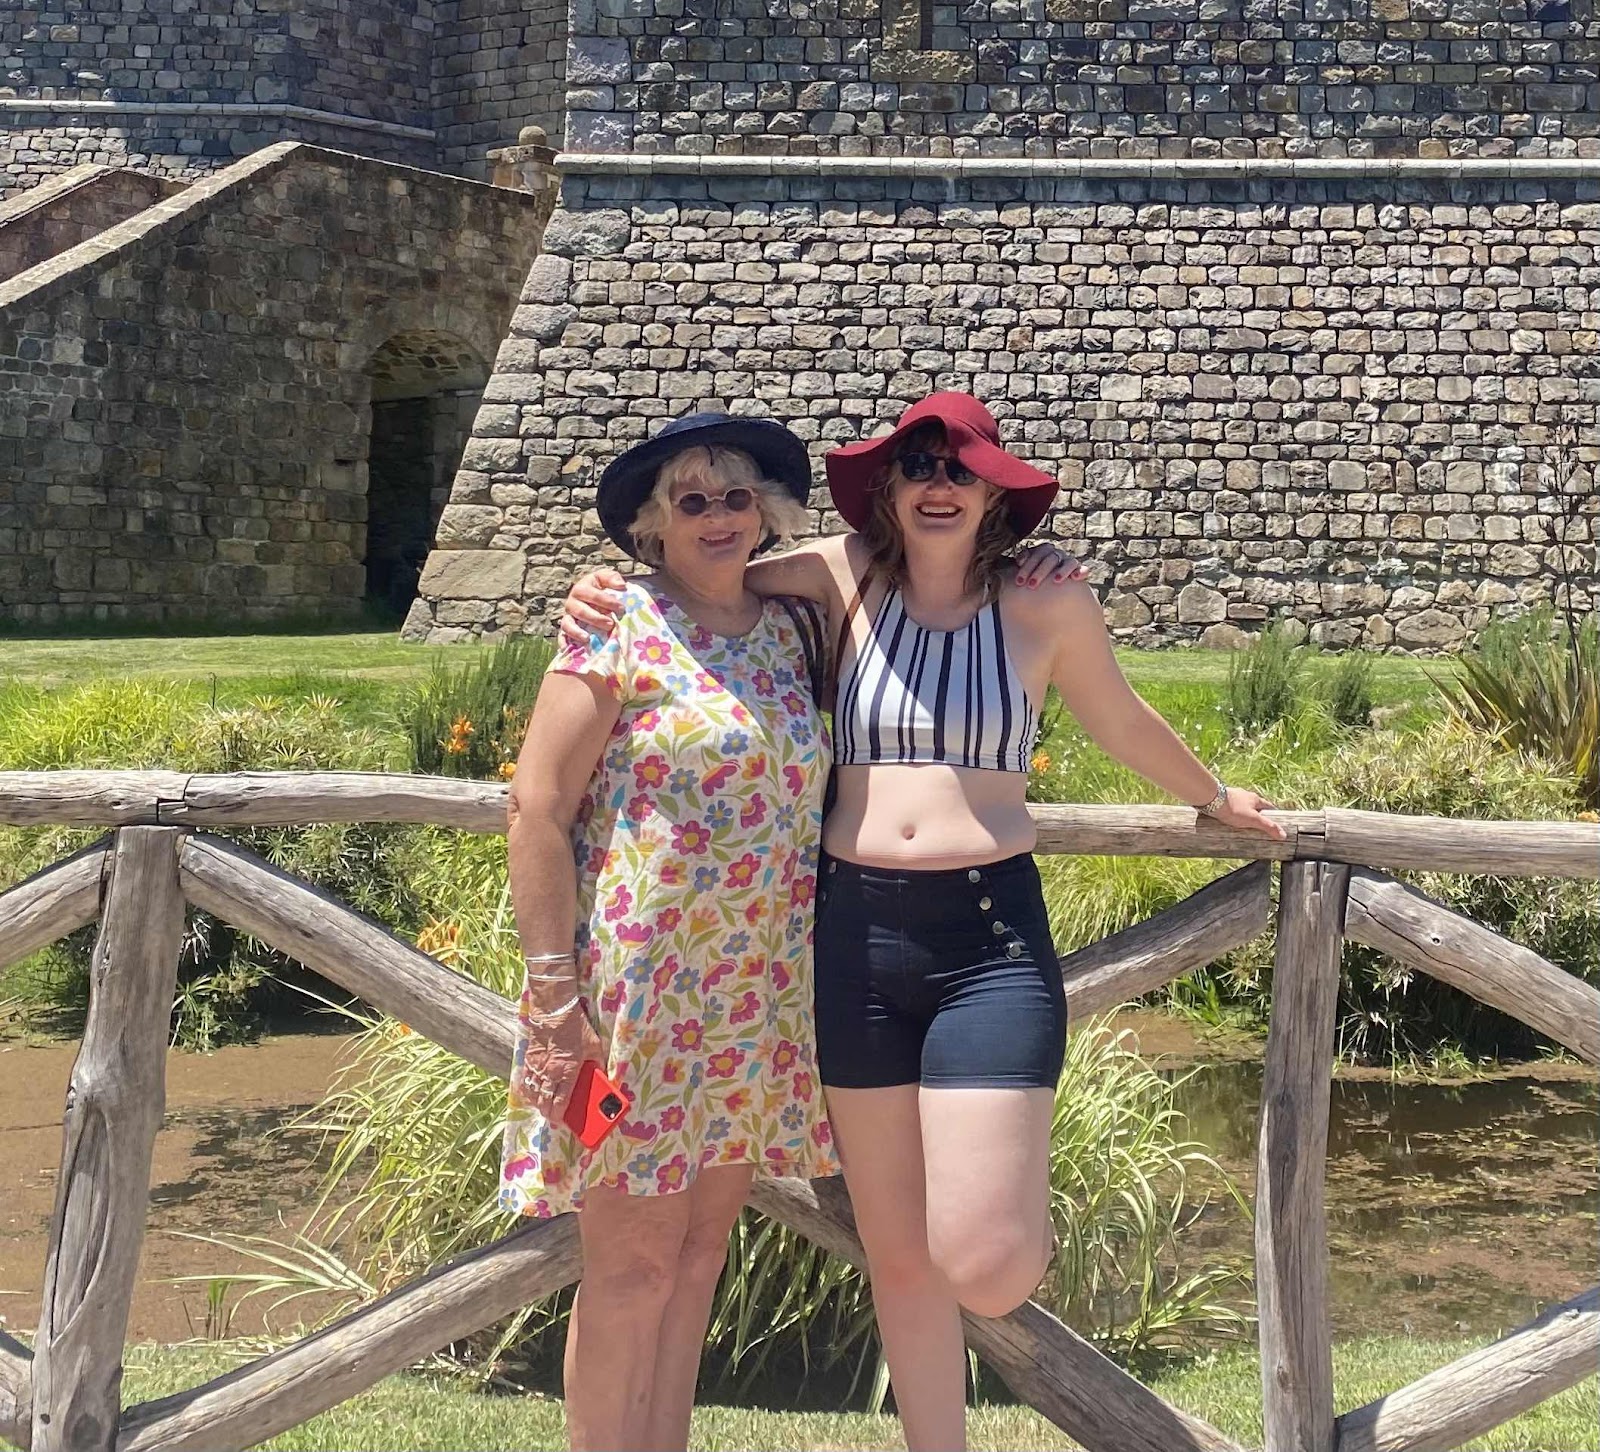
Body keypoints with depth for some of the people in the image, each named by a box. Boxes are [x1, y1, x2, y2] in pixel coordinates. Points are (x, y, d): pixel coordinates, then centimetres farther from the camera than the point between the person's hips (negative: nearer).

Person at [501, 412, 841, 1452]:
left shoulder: (786, 629, 11)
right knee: (634, 1258, -1)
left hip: (755, 1003, 6)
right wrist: (555, 987, -15)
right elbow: (538, 811, -11)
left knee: (702, 1249, 12)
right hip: (637, 993, -6)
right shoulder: (621, 625, -7)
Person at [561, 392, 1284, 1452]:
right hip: (856, 932, 2)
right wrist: (607, 588, -3)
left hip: (992, 936, -2)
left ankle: (1022, 1197, 26)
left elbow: (1125, 725, 20)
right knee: (898, 1257, 12)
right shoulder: (846, 580, 4)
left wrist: (1213, 797, 36)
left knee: (987, 1269, -10)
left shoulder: (1049, 607, 2)